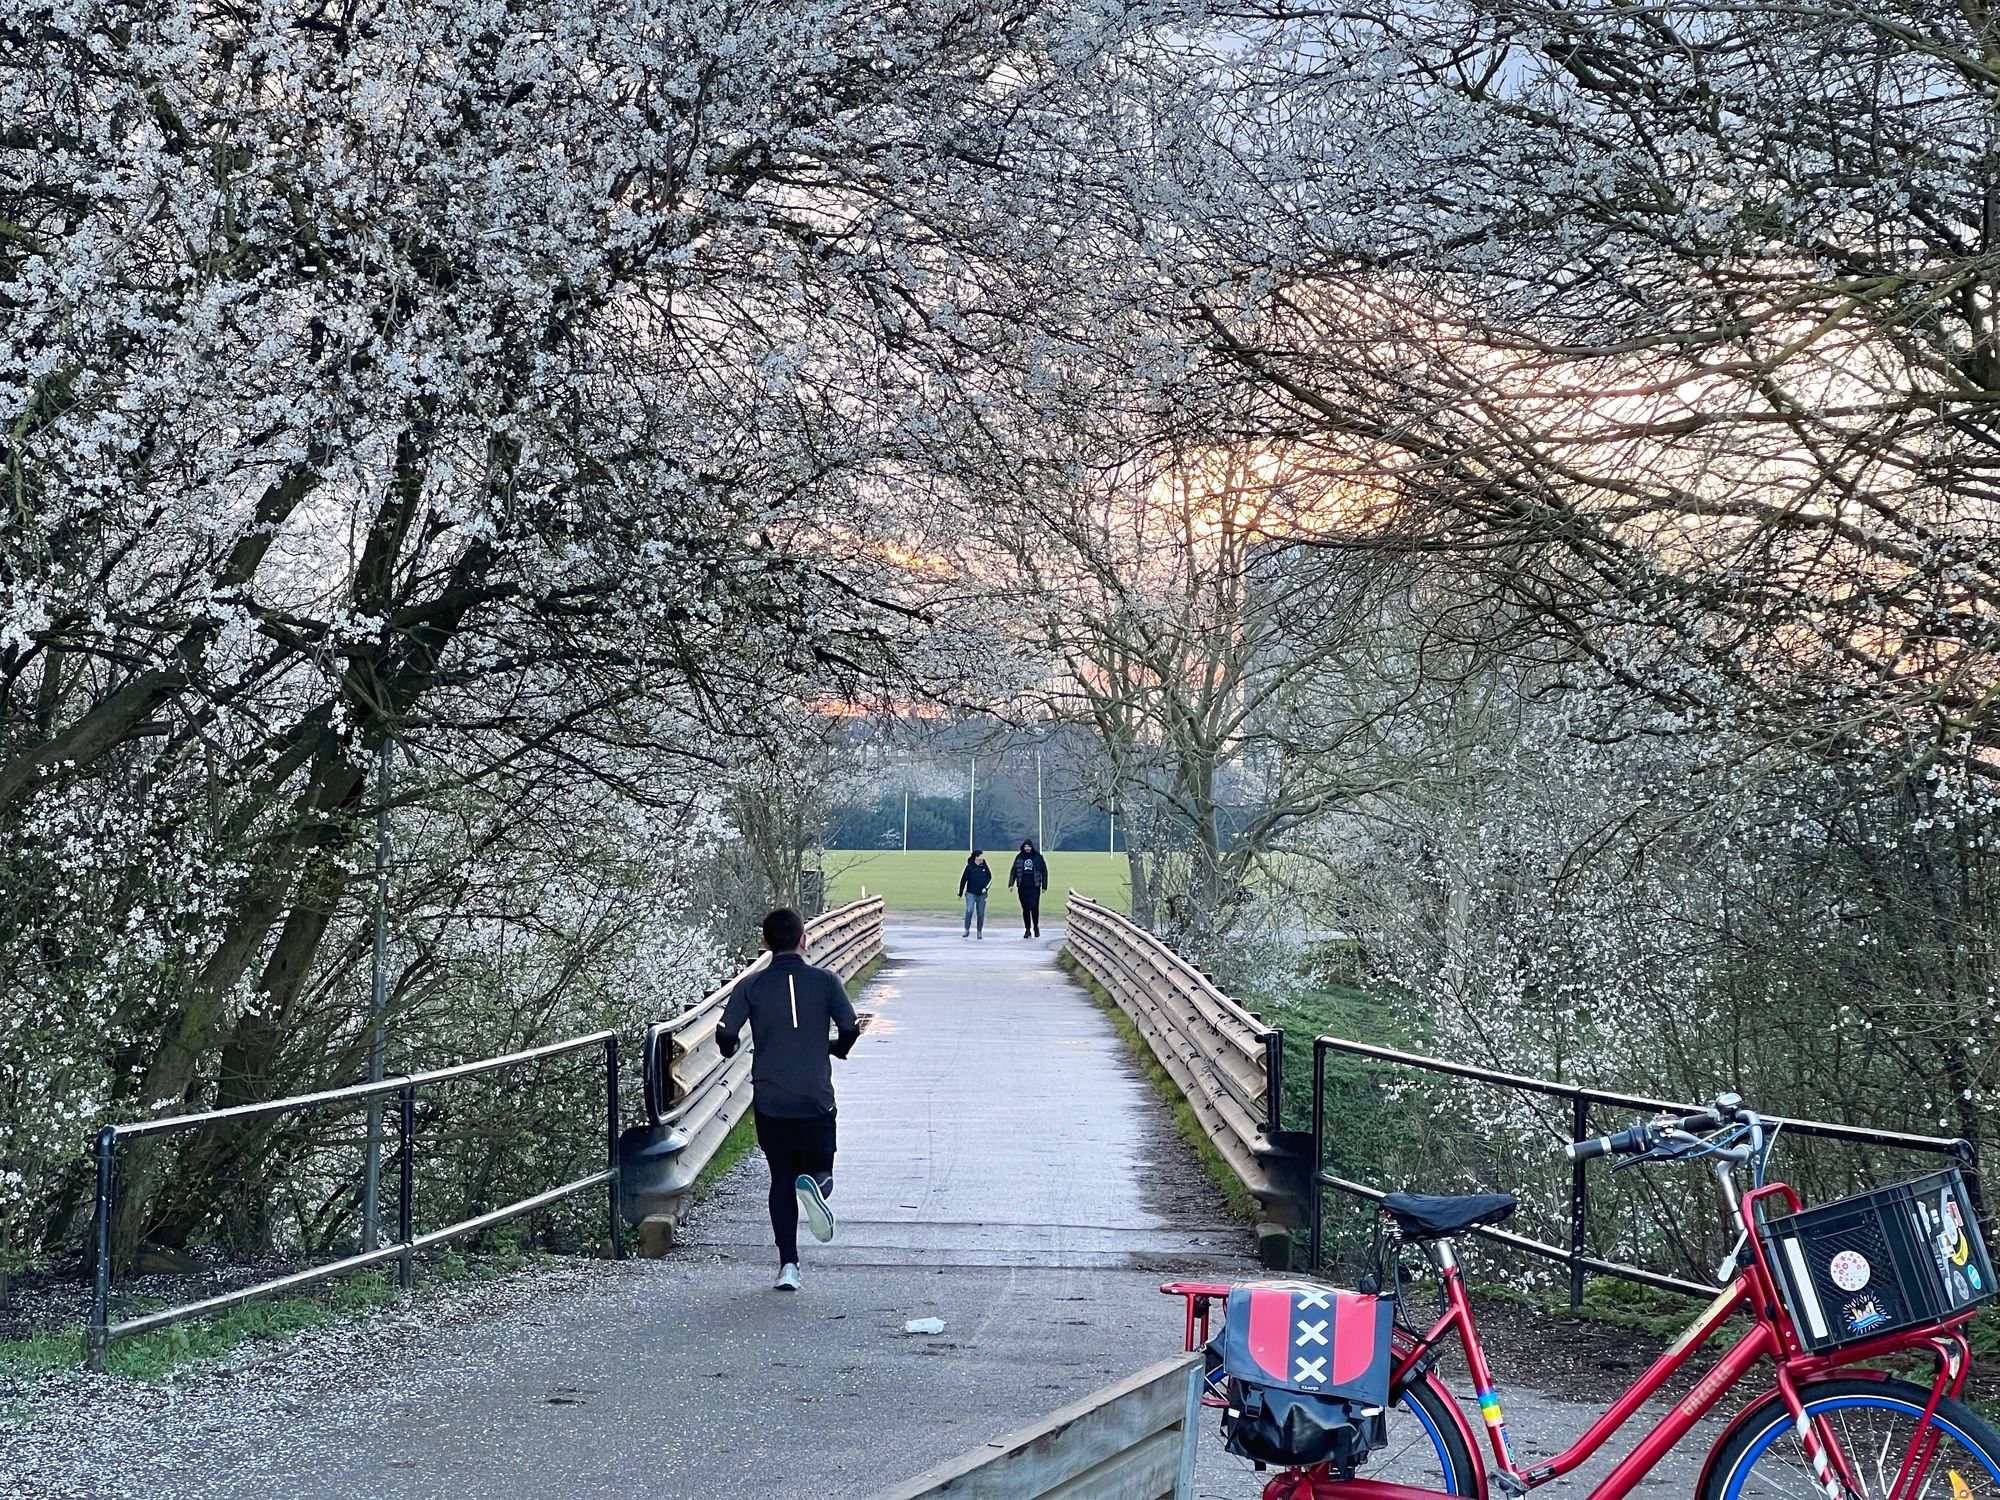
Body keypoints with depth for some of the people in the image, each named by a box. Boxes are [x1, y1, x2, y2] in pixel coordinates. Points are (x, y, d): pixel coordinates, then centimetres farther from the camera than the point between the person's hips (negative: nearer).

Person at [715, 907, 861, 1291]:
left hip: (769, 1100, 1)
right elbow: (850, 1028, -9)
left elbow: (725, 1035, -11)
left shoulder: (751, 985, -3)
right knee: (819, 1169, 13)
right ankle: (815, 1186, -25)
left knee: (781, 1179, 12)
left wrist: (732, 1050, 13)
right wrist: (836, 1050, 14)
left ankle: (788, 1264, 4)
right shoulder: (825, 981, -3)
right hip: (816, 1100, -1)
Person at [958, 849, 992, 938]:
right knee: (969, 911, -18)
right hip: (971, 893, -3)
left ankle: (979, 932, 17)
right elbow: (963, 879, -2)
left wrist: (985, 887, -5)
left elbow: (989, 878, 12)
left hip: (982, 894, 3)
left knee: (981, 913, 5)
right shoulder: (969, 867, -5)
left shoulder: (984, 867, 5)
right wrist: (960, 893, 0)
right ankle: (967, 930, -3)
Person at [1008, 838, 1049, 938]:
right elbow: (1013, 871, 8)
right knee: (1025, 909, 4)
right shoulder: (1019, 857, 7)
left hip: (1034, 887, -2)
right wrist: (1011, 883, -3)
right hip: (1022, 887, 2)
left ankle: (1036, 927, 12)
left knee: (1034, 907, -9)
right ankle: (1027, 929, 12)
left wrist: (1044, 886, 4)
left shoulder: (1038, 857, 2)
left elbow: (1044, 871, 7)